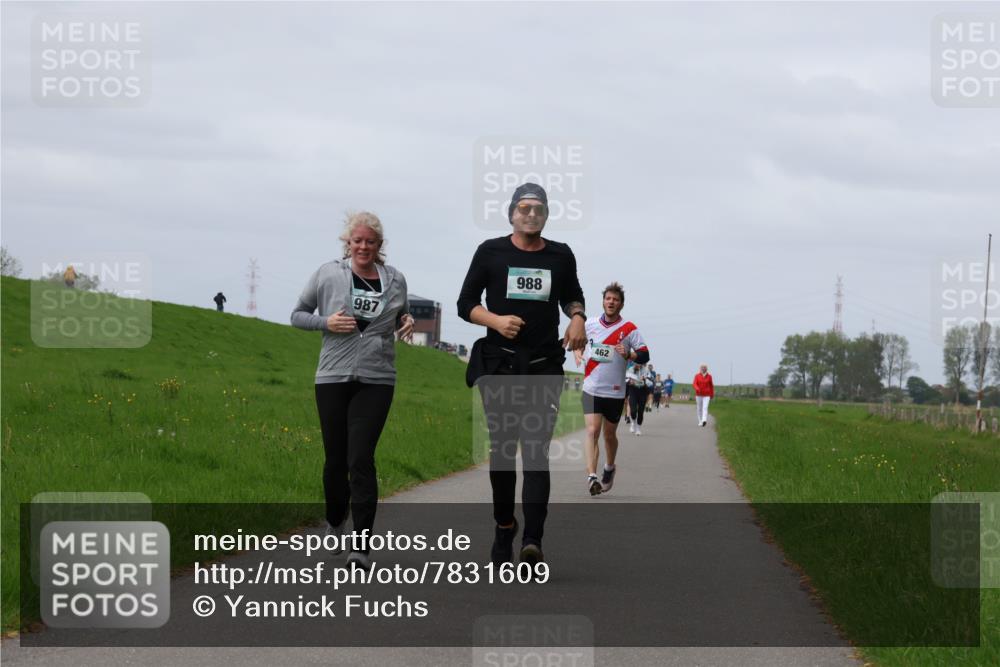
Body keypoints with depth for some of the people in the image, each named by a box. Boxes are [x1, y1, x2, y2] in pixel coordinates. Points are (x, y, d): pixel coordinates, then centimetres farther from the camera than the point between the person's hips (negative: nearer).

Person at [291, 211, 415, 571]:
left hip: (376, 381, 0)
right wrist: (326, 323, -9)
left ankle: (361, 547, -11)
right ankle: (334, 522, 36)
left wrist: (407, 323, 2)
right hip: (333, 377, 0)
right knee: (335, 458, 8)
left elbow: (402, 316, 25)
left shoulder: (395, 279, 7)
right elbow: (297, 315, 9)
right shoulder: (328, 274, 2)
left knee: (361, 460, -10)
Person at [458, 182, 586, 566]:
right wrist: (495, 320, -14)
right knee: (502, 449, 4)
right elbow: (466, 304, 5)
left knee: (536, 450, -11)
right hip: (499, 365, 0)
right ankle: (504, 527, 22)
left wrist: (577, 317, 4)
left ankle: (533, 541, -20)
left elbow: (572, 296, 27)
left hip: (545, 366, 0)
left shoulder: (561, 256, 10)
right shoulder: (491, 253, 4)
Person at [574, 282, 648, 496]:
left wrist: (628, 354, -24)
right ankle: (591, 476, -23)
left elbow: (644, 355, -5)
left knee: (609, 434, 13)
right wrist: (578, 353, 1)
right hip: (592, 388, 0)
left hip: (615, 390, 0)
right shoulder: (590, 324, 4)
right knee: (592, 430, -15)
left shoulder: (629, 329, -3)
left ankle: (609, 468, 40)